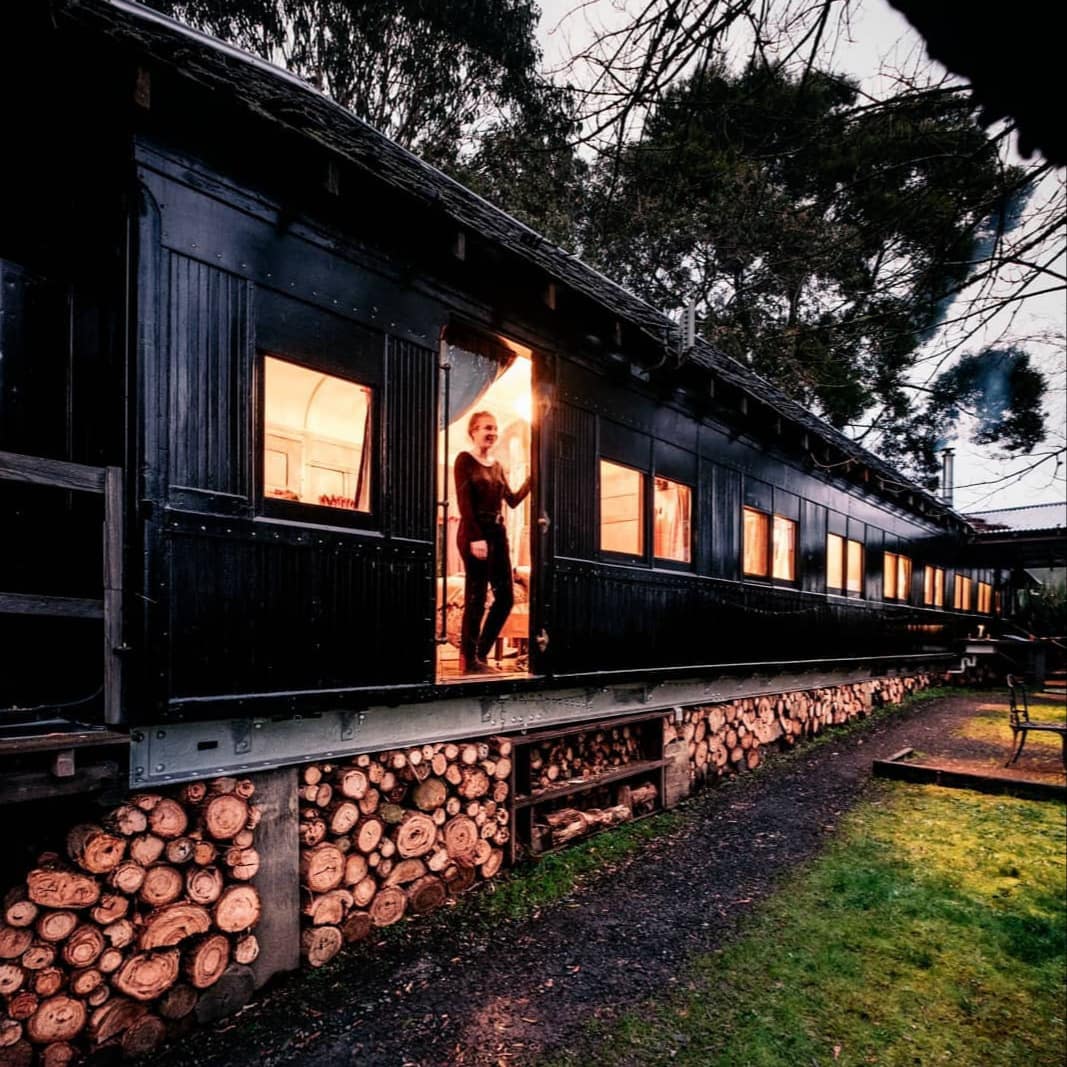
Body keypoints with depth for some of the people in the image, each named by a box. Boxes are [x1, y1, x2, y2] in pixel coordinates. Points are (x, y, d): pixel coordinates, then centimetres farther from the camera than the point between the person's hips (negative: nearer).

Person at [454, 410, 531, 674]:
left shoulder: (497, 465, 19)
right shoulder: (465, 459, -1)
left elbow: (513, 500, 15)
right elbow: (464, 502, -11)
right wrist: (476, 537, -20)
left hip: (497, 533, 7)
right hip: (475, 534, -7)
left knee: (505, 597, 3)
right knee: (476, 598, -5)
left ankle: (480, 654, 15)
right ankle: (470, 660, 5)